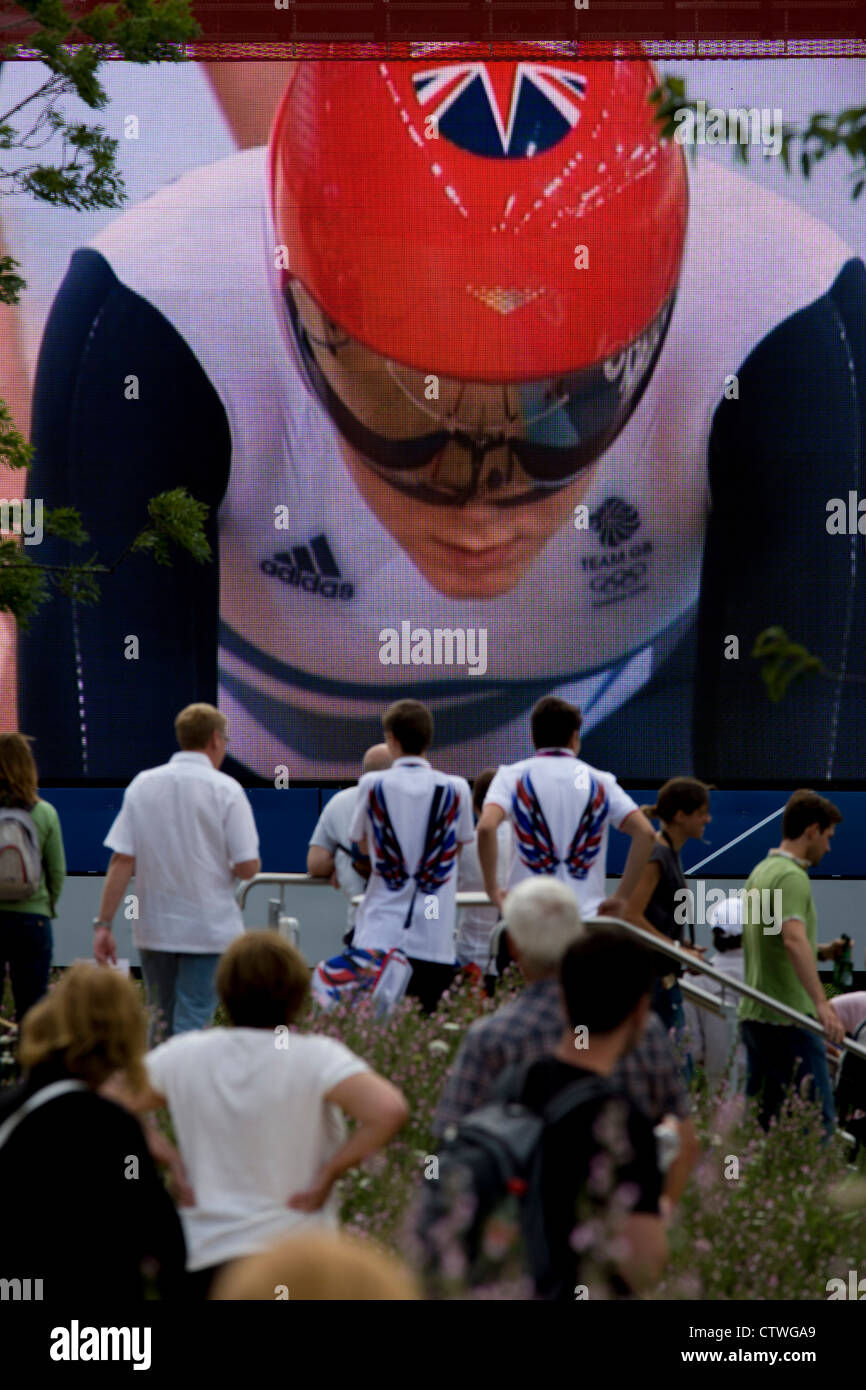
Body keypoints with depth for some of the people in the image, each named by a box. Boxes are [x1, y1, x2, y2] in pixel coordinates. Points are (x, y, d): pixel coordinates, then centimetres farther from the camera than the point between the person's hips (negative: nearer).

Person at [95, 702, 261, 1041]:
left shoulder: (142, 785, 3)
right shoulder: (226, 790, -7)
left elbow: (121, 862, -2)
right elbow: (248, 868, -11)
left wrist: (104, 924, 0)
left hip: (153, 930, 4)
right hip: (208, 930, -4)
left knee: (161, 1022, 18)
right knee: (190, 1027, -4)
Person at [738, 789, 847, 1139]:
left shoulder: (760, 872, 17)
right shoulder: (792, 876, -13)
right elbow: (794, 940, -29)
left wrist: (820, 951, 18)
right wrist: (822, 1004, -37)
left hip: (754, 1014, 10)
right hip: (788, 1017, -10)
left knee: (762, 1118, 11)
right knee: (816, 1120, -10)